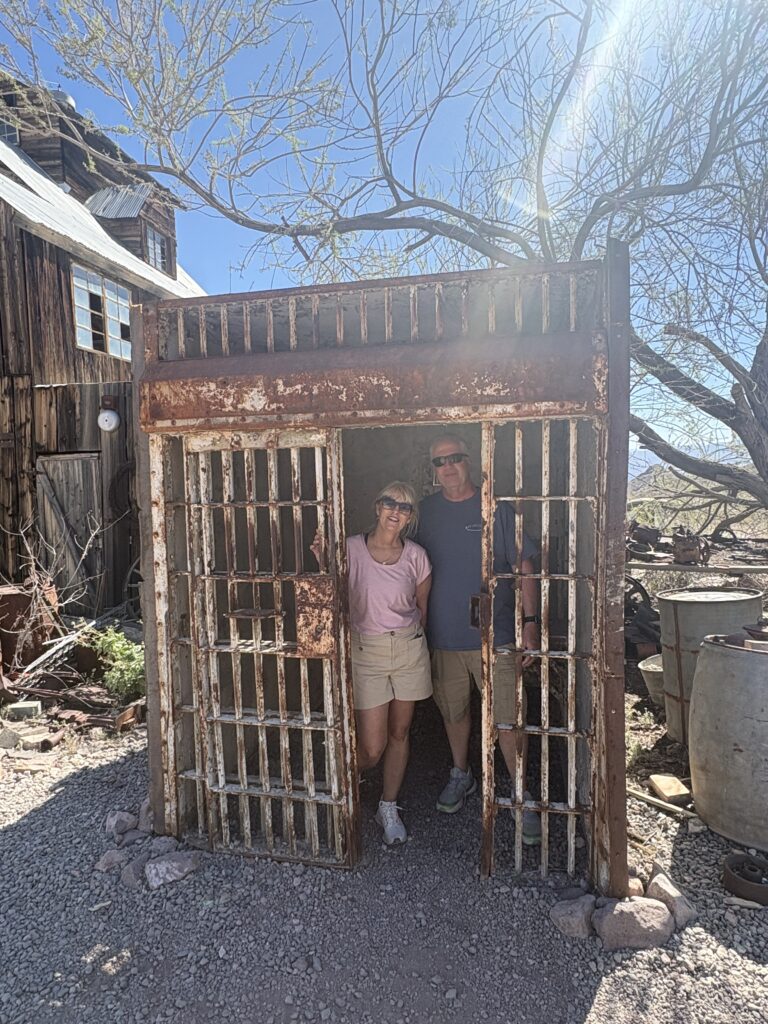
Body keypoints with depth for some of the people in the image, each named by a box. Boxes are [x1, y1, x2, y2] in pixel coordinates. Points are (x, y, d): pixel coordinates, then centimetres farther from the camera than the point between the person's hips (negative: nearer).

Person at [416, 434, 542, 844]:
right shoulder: (425, 511, 5)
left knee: (508, 720, 0)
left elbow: (523, 567, -3)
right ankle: (460, 775, 41)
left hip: (495, 636, -3)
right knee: (453, 712, 18)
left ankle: (522, 796, 19)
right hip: (443, 636, 3)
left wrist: (530, 621, -10)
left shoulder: (497, 508, -4)